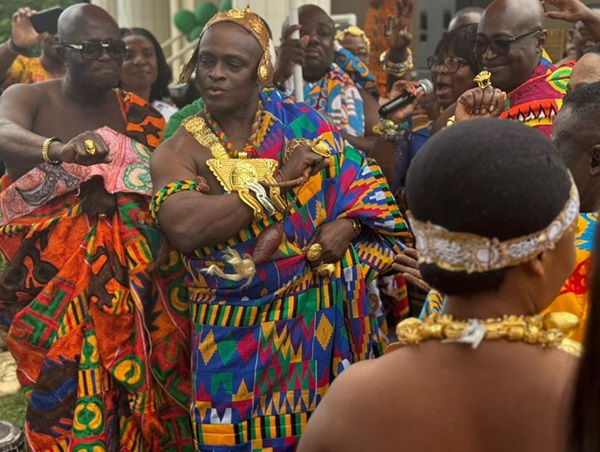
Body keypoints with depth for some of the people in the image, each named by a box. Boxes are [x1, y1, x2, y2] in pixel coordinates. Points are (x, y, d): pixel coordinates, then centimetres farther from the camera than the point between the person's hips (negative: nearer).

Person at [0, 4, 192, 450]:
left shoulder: (140, 113, 6)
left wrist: (122, 196, -15)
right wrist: (59, 151, -46)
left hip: (133, 285, 3)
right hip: (55, 285, -2)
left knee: (139, 397, 8)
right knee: (68, 402, 0)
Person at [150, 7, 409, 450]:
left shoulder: (301, 122, 1)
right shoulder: (177, 152, -5)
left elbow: (362, 178, 3)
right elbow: (184, 230, -23)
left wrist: (345, 224, -18)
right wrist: (278, 179, -19)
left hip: (321, 317, 1)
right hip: (236, 334, -1)